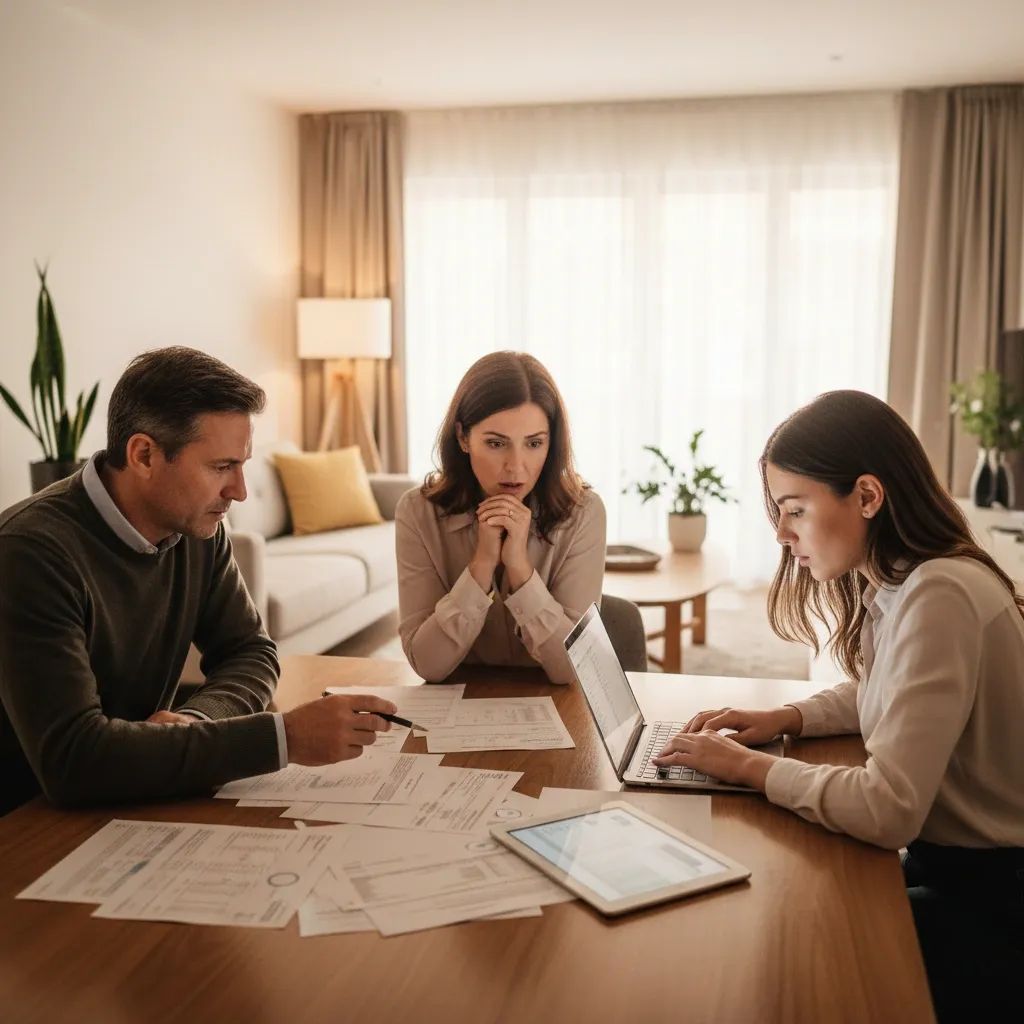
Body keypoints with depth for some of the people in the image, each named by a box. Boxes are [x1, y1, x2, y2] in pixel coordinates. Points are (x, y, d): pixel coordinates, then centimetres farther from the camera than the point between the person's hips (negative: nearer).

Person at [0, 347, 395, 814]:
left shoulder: (198, 530, -4)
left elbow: (250, 651, 6)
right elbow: (71, 757, -30)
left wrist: (197, 719, -16)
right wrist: (283, 736, -31)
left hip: (133, 810, 6)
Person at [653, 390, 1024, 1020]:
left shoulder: (938, 596, -28)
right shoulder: (897, 581, 2)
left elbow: (887, 810, -33)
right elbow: (878, 695, 20)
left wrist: (752, 768, -19)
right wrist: (788, 719, 2)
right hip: (946, 863, 8)